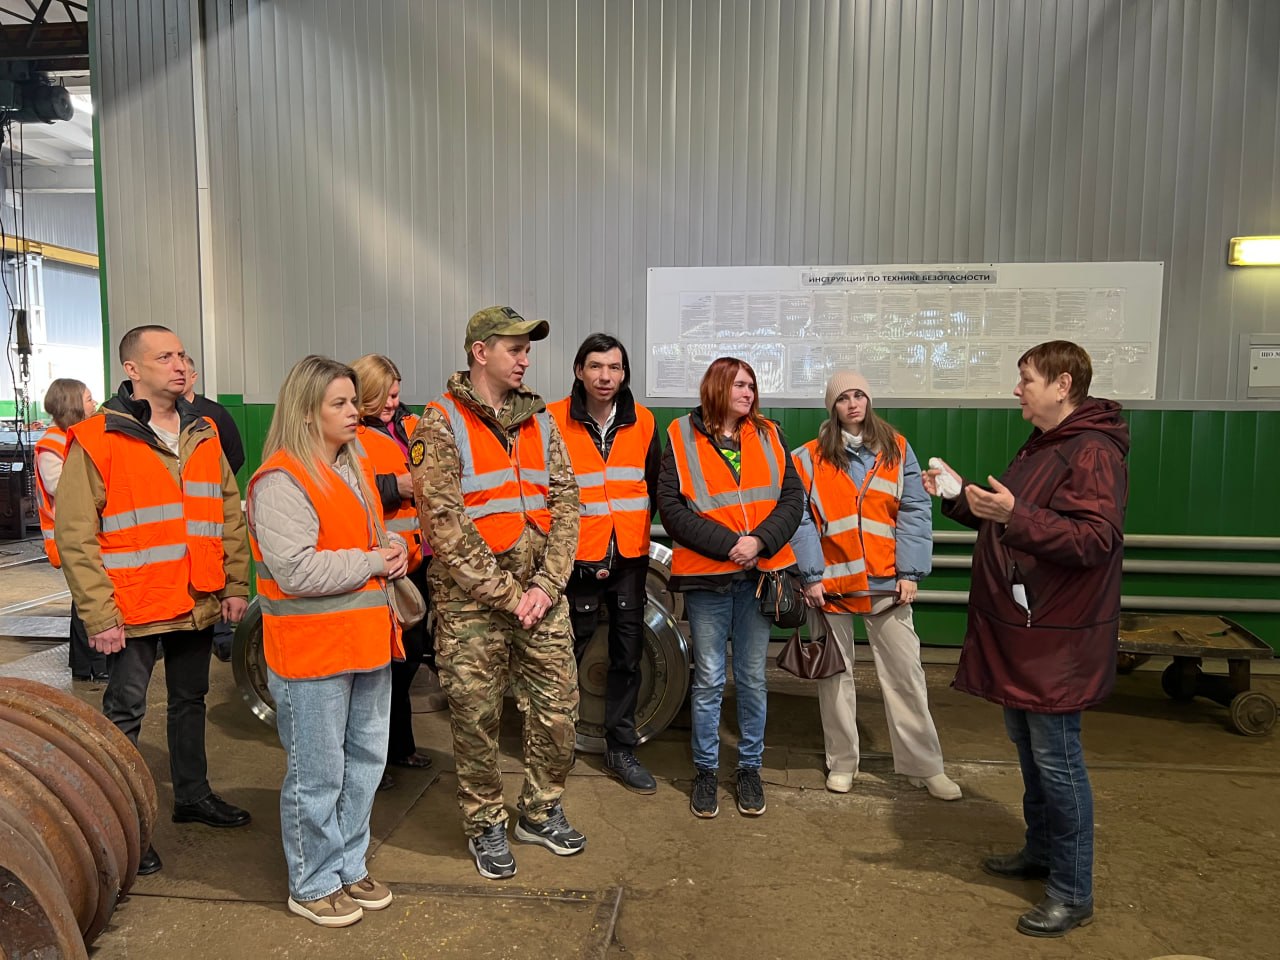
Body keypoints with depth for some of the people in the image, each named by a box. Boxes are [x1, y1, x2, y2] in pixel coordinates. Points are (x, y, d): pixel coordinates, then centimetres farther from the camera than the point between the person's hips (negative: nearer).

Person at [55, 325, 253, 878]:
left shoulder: (203, 435, 7)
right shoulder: (96, 440, -10)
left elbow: (230, 516, 10)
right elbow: (75, 535, -12)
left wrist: (236, 585, 5)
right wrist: (98, 614, -15)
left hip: (199, 602, 6)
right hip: (135, 608, -5)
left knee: (191, 700, 19)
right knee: (125, 712, 5)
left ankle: (192, 794, 36)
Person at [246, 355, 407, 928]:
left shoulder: (354, 470, 13)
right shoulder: (281, 480, -15)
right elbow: (296, 570, -24)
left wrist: (393, 550, 2)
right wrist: (372, 563, -16)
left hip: (367, 640, 9)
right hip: (312, 650, -9)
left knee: (365, 761, 17)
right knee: (317, 775, 5)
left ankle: (347, 866, 35)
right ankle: (312, 886, 24)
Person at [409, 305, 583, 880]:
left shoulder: (539, 422, 10)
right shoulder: (441, 426, -6)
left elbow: (565, 503, 5)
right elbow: (443, 524, -13)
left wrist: (547, 585, -7)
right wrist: (507, 594, -14)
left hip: (541, 595, 5)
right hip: (471, 601, -4)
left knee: (558, 708, 9)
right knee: (476, 719, 7)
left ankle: (540, 812, 32)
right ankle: (485, 824, 29)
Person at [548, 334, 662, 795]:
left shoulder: (642, 422, 3)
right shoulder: (554, 420, -8)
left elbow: (655, 484, 11)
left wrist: (637, 529, 3)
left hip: (629, 558, 4)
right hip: (578, 558, -3)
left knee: (627, 656, 11)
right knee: (567, 653, 5)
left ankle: (620, 749, 26)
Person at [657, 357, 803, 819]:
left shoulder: (768, 435, 8)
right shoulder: (681, 437, -1)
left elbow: (792, 497, 3)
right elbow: (671, 506, -8)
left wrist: (760, 541, -13)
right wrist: (727, 544, -15)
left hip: (759, 573, 3)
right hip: (706, 576, -2)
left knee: (752, 677, 12)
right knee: (708, 680, 7)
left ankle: (750, 767, 28)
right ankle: (705, 769, 23)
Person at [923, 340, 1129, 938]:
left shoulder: (1093, 453, -17)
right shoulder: (1041, 447, 16)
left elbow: (1095, 539, -27)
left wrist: (1015, 516, -35)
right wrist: (962, 497, 9)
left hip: (1057, 639, -10)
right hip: (1021, 629, 10)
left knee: (1056, 759, -1)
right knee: (1026, 743, 19)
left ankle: (1073, 893, 14)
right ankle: (1041, 852, 36)